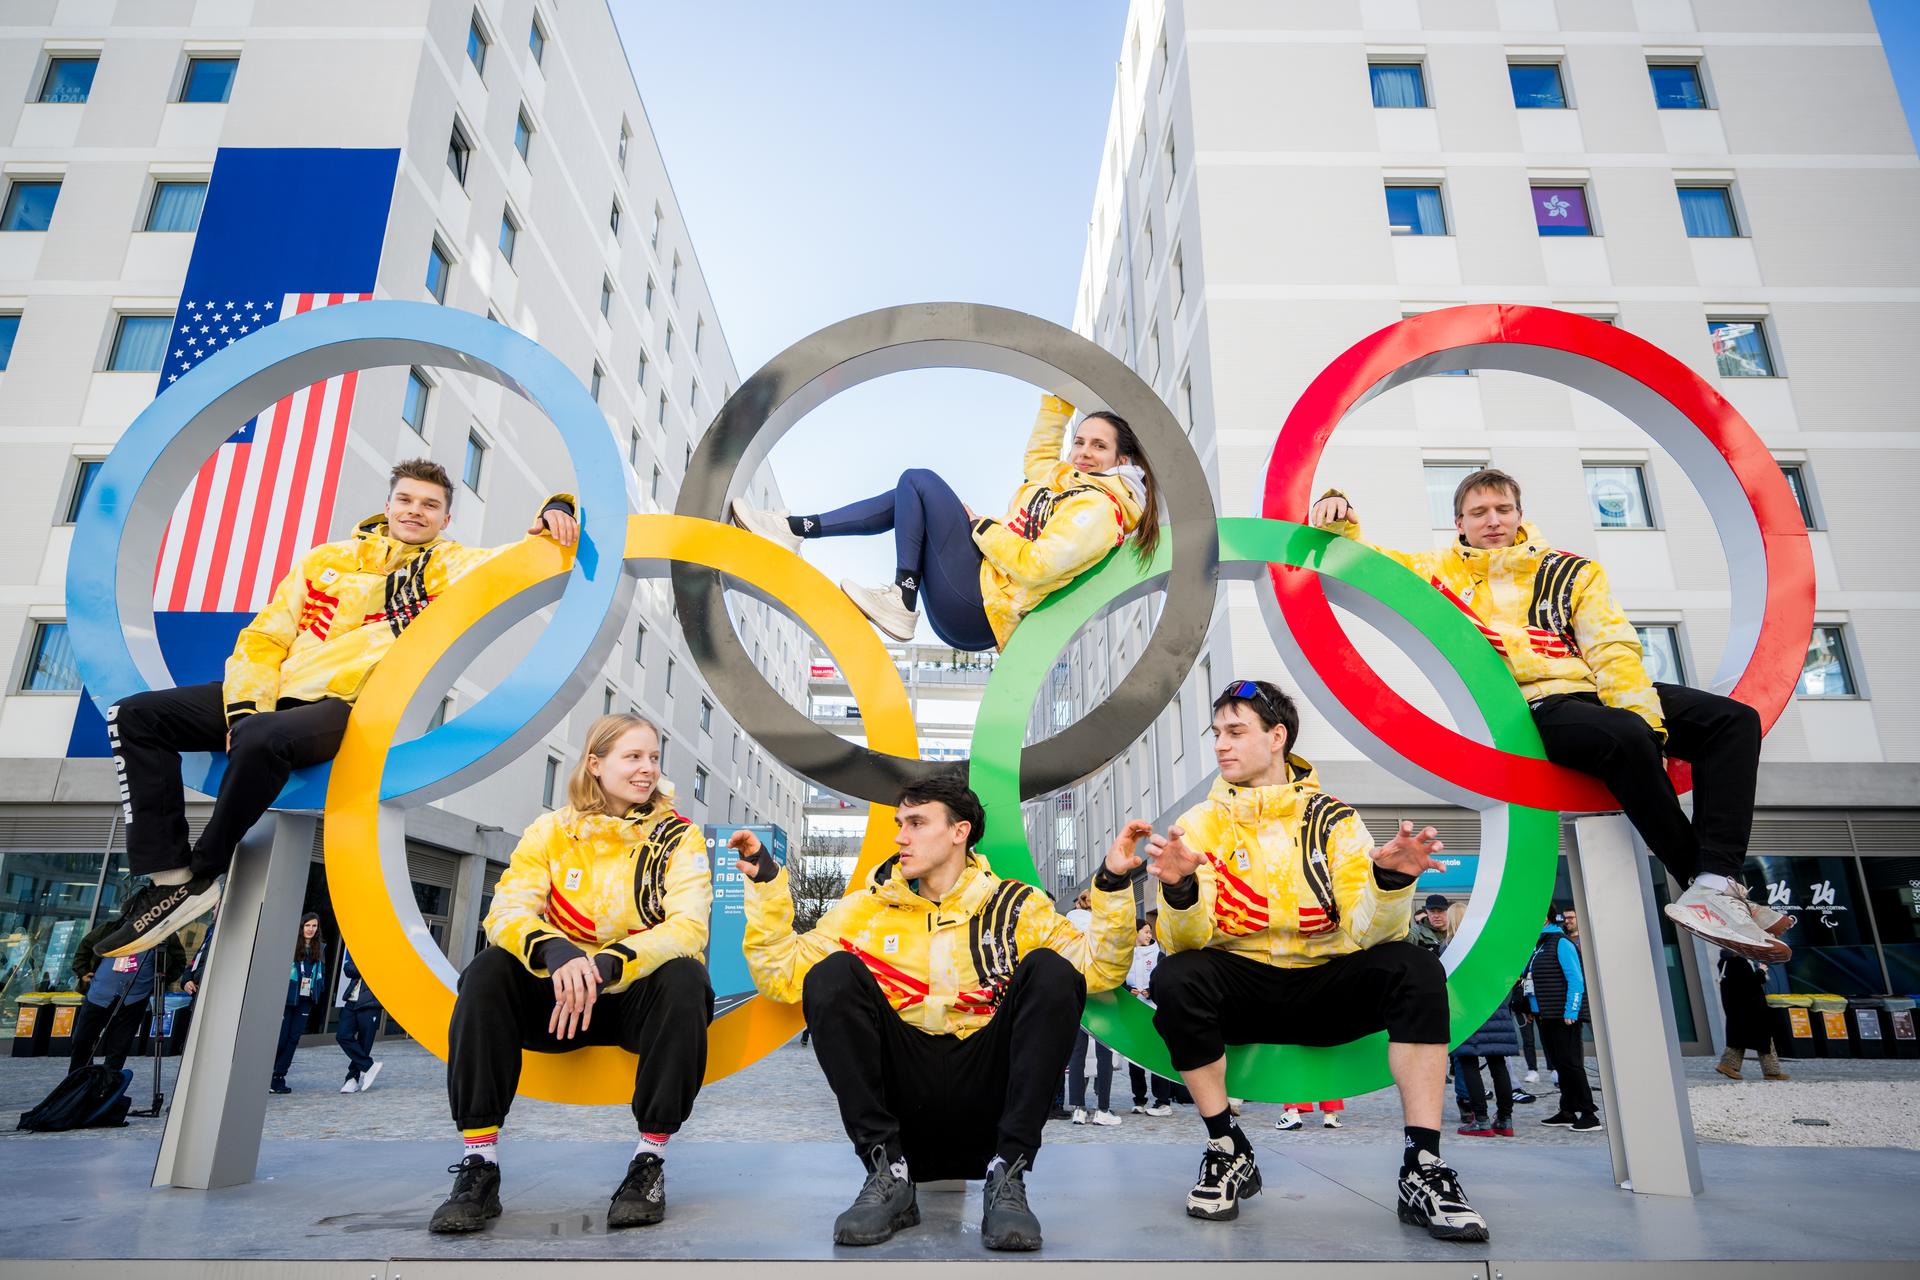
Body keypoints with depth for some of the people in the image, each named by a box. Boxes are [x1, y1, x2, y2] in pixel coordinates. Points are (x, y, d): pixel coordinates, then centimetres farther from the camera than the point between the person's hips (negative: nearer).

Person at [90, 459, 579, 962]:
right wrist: (246, 705, -3)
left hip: (351, 708, -6)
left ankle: (201, 874, -13)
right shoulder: (327, 559, 16)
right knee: (136, 716, -5)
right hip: (277, 694, 6)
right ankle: (168, 875, -8)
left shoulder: (453, 566, 7)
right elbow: (265, 637, 11)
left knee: (263, 738, -36)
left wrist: (555, 512, -21)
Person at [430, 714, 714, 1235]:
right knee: (488, 971, -24)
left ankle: (650, 1161, -20)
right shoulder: (552, 830, 1)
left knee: (685, 978, -33)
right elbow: (507, 909, -12)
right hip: (559, 996, 2)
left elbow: (688, 929, -18)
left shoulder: (678, 837, -5)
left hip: (640, 998, -2)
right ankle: (479, 1165, -20)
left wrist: (608, 963, -36)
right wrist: (553, 950, -35)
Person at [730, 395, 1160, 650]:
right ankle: (795, 529, 10)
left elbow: (1032, 567, -22)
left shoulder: (1098, 508, -11)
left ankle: (901, 603, -14)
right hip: (969, 611, 9)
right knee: (903, 499, 16)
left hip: (974, 612, -9)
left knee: (918, 481, -7)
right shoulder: (1063, 479, 16)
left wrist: (981, 526, -9)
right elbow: (1039, 450, 36)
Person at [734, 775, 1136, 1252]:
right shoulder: (868, 907, 13)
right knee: (832, 974, -18)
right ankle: (887, 1173, -16)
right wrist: (766, 883, 1)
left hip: (987, 1088, -1)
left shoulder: (1015, 905, 11)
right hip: (901, 1095, 1)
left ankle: (1008, 1176, -19)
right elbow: (782, 976, 6)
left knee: (1050, 971, -20)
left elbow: (1099, 968, 2)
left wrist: (1112, 884, -10)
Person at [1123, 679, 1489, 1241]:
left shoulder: (1333, 819, 1)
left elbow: (1368, 932, -9)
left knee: (1414, 968, -24)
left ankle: (1423, 1169, -20)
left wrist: (1391, 880, -29)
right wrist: (1179, 889, -33)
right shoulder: (1201, 824, 0)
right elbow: (1184, 941, -11)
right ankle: (1228, 1152, -12)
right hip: (1242, 991, 0)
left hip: (1326, 988, 1)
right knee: (1175, 978, -29)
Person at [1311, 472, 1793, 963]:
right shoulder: (1440, 569, 14)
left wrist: (1645, 717, -8)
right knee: (1625, 736, -33)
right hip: (1526, 709, -5)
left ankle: (1715, 887, -22)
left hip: (1592, 694, 5)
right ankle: (1708, 882, -19)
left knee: (1733, 718, -9)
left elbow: (1613, 649, 6)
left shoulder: (1571, 571, 18)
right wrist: (1337, 514, -7)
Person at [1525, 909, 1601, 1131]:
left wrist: (1570, 1013, -19)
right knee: (1559, 1065, 13)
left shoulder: (1561, 943, -12)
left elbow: (1576, 980, -16)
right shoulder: (1539, 944, 14)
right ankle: (1567, 1112, 20)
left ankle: (1589, 1115, 1)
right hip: (1545, 1016, 9)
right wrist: (1532, 1009, 16)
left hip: (1563, 1016, -9)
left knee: (1570, 1063, -5)